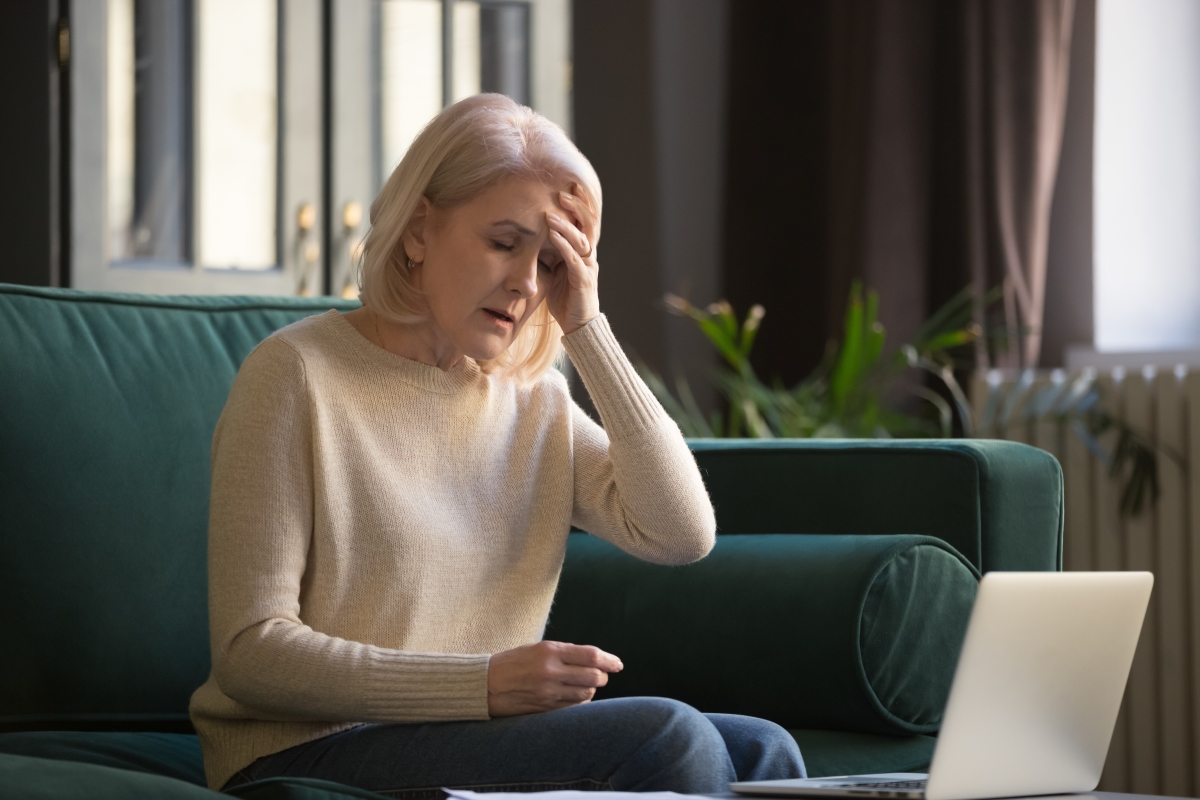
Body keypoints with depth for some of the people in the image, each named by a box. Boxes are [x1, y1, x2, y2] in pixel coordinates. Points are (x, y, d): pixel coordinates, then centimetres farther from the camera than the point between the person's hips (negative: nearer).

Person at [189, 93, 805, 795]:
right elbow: (250, 655, -13)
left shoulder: (534, 397, 14)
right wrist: (484, 683, -22)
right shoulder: (298, 376, -7)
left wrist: (586, 329, -3)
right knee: (669, 738, -23)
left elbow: (682, 534, -1)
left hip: (485, 733, 7)